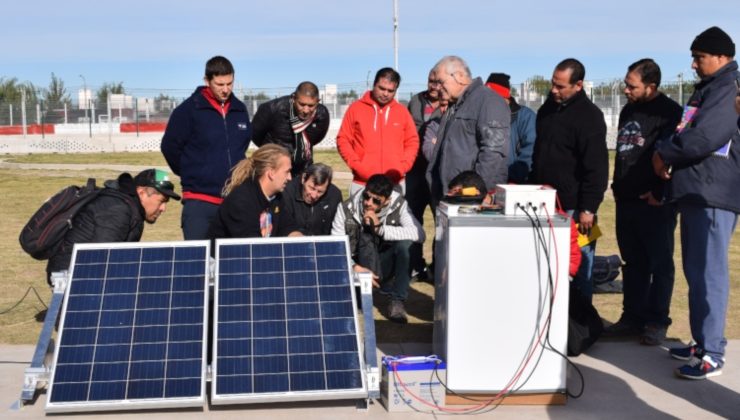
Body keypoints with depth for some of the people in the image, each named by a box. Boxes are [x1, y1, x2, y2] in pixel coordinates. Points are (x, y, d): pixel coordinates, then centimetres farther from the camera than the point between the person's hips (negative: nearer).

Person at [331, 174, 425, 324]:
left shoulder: (398, 205, -14)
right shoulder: (347, 208, -15)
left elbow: (419, 234, -29)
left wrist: (380, 228, -31)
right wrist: (354, 267, -35)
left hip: (385, 264, 1)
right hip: (359, 267, -1)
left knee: (405, 243, -28)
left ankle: (397, 301, -19)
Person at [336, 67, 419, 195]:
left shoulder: (402, 111, 9)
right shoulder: (356, 108, 3)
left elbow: (412, 142, 11)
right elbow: (343, 140, 3)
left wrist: (401, 168, -4)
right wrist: (357, 166, -10)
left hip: (395, 184, 2)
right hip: (362, 184, -1)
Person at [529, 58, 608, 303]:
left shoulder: (589, 116, -11)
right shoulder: (547, 109, 13)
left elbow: (597, 168, -15)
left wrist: (588, 209, -18)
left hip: (573, 207, -7)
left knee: (577, 266, -2)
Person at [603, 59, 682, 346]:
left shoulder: (669, 113, -10)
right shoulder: (628, 110, 15)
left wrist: (660, 192, -17)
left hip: (654, 204, -8)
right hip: (626, 200, 8)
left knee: (660, 264, 2)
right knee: (633, 263, 13)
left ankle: (656, 323, 8)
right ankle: (632, 317, 20)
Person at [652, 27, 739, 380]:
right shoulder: (707, 89, 20)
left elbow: (704, 137, -23)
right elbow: (684, 133, 22)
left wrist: (665, 153, -8)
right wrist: (666, 154, 1)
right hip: (695, 192, 10)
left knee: (709, 274, -8)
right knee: (695, 272, 14)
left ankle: (712, 354, -4)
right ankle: (701, 342, 23)